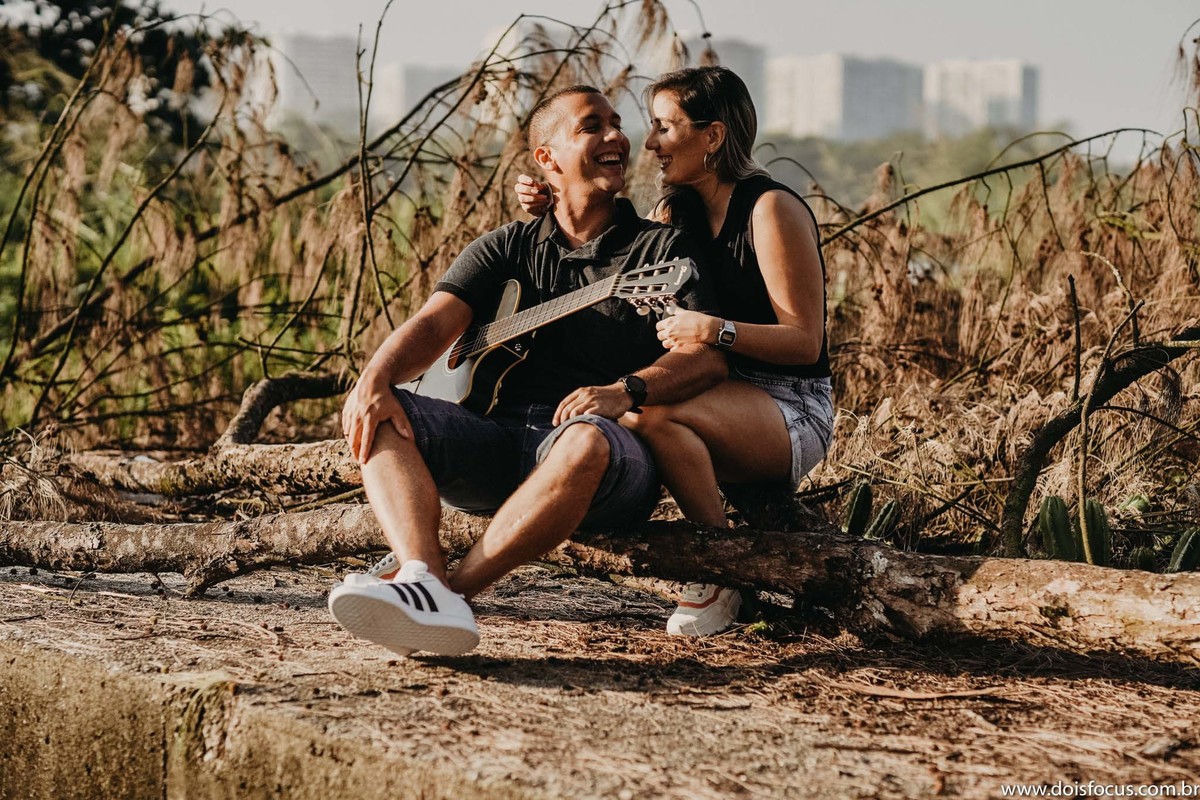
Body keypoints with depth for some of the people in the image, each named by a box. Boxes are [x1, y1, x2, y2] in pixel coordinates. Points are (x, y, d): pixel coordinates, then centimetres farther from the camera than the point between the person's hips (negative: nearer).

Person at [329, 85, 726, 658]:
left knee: (587, 441, -39)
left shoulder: (663, 249, 10)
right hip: (504, 435, 4)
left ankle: (453, 588, -39)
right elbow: (433, 324, 3)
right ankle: (423, 588, -42)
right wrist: (374, 380, -18)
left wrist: (626, 391, -23)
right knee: (379, 416, -19)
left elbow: (709, 357, -3)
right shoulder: (506, 249, 18)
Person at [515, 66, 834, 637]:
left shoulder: (772, 210, -14)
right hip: (725, 400, 8)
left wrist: (716, 330, -32)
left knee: (651, 412, -33)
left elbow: (805, 341, -16)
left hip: (794, 411, -8)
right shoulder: (676, 210, 9)